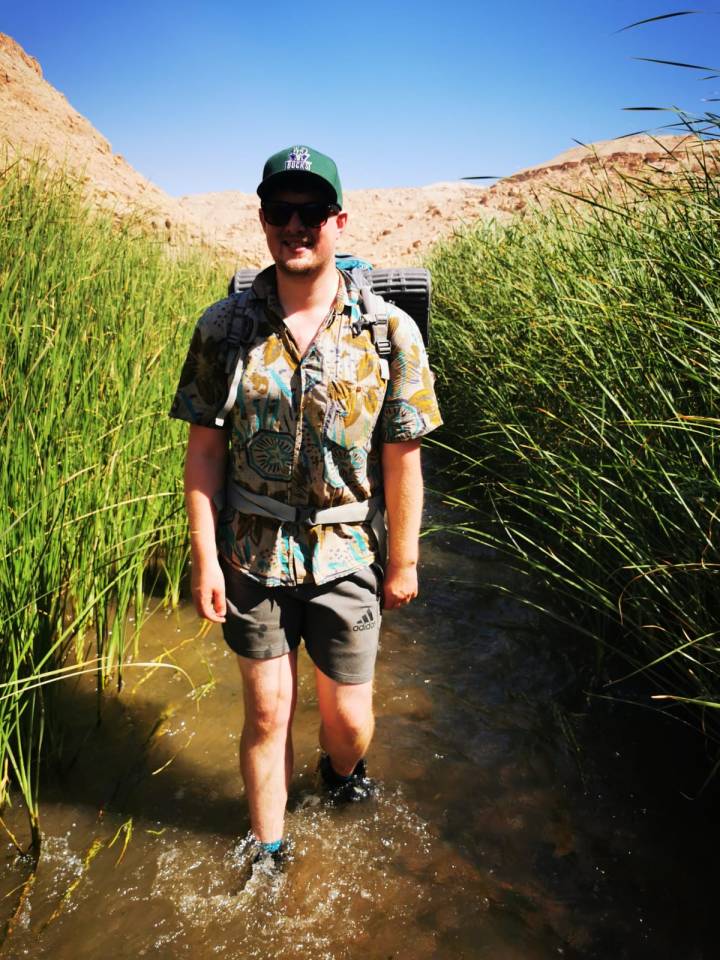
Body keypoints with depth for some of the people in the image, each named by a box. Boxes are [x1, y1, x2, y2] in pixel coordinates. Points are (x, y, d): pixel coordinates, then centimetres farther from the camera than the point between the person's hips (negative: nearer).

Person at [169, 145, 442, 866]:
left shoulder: (389, 331, -7)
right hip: (251, 556, 1)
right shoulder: (223, 327, -5)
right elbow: (205, 449, -2)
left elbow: (401, 456, -4)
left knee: (348, 717, 12)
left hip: (346, 558, 0)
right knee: (267, 713, 12)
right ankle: (268, 851, 35)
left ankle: (343, 775, 49)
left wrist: (404, 560, 1)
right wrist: (204, 557, -4)